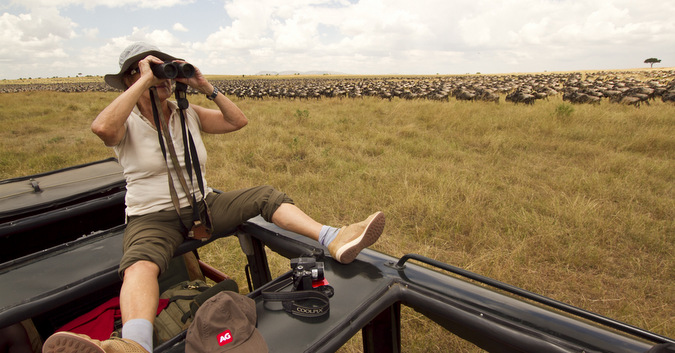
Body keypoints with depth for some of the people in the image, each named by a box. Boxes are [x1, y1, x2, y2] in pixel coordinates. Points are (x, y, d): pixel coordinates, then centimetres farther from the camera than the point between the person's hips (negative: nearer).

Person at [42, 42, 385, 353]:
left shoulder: (188, 113, 8)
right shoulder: (126, 124, -4)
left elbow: (239, 121, 5)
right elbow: (102, 127, -30)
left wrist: (206, 88, -5)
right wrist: (144, 80, -22)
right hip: (153, 217, -3)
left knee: (266, 195, -17)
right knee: (140, 263, -37)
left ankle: (334, 240, -32)